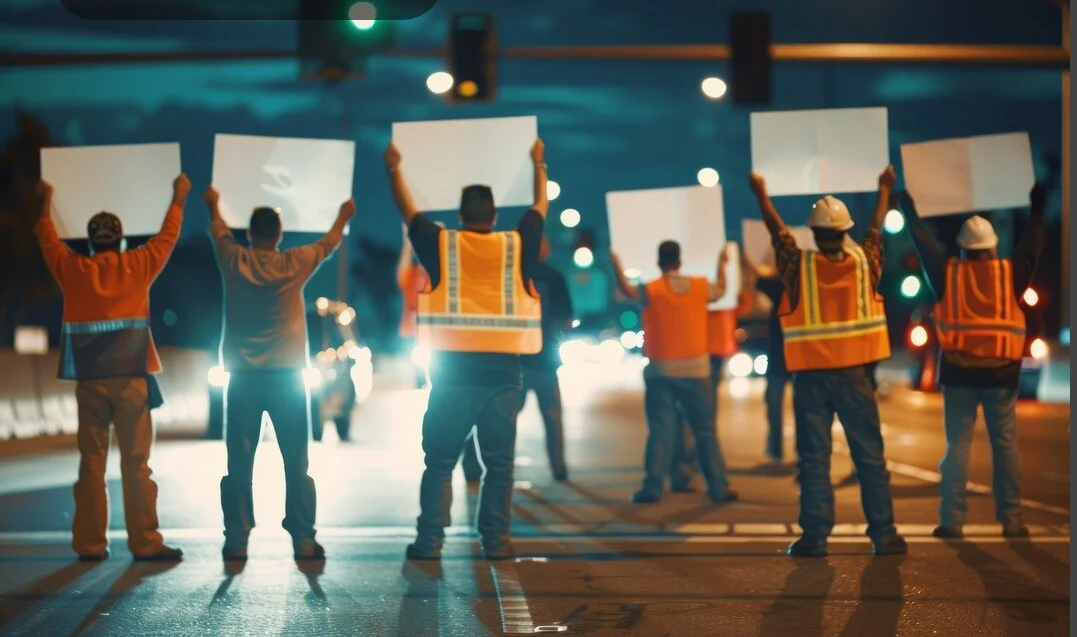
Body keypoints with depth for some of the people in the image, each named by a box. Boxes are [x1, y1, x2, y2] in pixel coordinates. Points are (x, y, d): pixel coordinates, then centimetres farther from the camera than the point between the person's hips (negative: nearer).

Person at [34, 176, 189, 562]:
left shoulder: (72, 270, 4)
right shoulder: (136, 267, 0)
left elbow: (47, 240, 22)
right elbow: (167, 237, 15)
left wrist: (46, 202, 39)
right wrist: (179, 198, 30)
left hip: (89, 382, 2)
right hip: (131, 379, -2)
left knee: (91, 464, 6)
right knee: (136, 465, -2)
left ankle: (90, 544, 6)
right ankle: (145, 543, -3)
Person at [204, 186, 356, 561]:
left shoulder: (234, 261, 0)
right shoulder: (294, 264, -3)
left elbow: (218, 230, 23)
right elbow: (328, 244, 17)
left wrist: (213, 205, 44)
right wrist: (345, 216, 37)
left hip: (243, 376, 1)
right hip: (287, 375, -1)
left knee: (239, 462, 3)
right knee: (296, 462, 2)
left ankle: (237, 540, 1)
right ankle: (303, 539, 0)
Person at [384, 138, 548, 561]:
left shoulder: (441, 245, 1)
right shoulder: (516, 245, 3)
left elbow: (407, 210, 16)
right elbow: (540, 207, 21)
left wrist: (394, 169, 29)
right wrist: (539, 164, 35)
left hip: (453, 366, 0)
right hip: (502, 367, 0)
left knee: (440, 460, 4)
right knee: (498, 461, 6)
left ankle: (429, 540, 1)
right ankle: (495, 541, 5)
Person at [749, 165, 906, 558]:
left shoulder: (800, 266, -5)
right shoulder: (863, 262, -1)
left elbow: (777, 231, 11)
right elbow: (876, 228, 18)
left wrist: (761, 195, 26)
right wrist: (885, 189, 34)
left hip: (811, 378, -1)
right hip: (853, 375, 1)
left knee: (814, 459, 2)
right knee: (870, 457, 4)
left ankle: (815, 537, 0)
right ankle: (883, 534, 3)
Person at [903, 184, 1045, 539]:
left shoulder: (948, 274, 1)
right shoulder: (1011, 273, 1)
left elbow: (923, 245, 14)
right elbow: (1032, 247, 16)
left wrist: (910, 211, 28)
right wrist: (1038, 210, 31)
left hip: (958, 373, 0)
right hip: (1001, 374, 0)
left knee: (958, 446, 2)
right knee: (1005, 446, 4)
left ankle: (952, 520, -2)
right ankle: (1011, 520, 4)